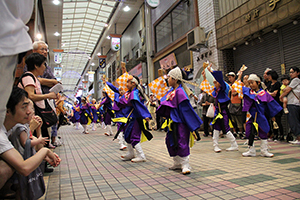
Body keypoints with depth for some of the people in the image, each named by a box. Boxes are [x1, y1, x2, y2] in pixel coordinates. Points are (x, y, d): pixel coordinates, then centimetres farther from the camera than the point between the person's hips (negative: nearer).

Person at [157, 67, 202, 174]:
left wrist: (193, 125, -18)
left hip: (180, 122, -10)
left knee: (181, 142, -5)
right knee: (170, 141, 14)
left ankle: (185, 165, 8)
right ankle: (178, 163, 28)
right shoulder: (171, 91, 9)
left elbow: (186, 108, -19)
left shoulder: (179, 91, -17)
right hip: (173, 121, 10)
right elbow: (166, 105, 20)